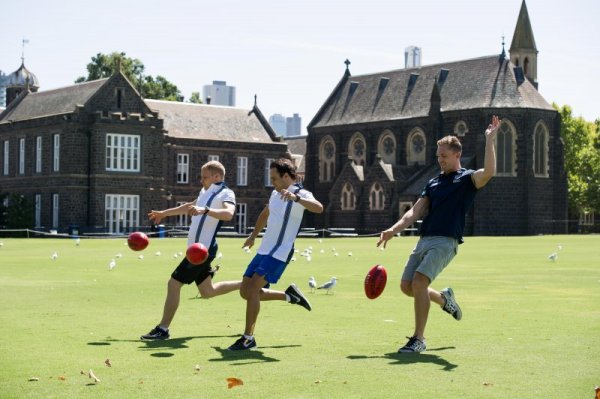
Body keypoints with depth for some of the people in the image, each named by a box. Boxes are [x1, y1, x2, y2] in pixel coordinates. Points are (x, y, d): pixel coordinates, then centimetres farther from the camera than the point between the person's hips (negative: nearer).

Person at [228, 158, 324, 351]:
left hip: (280, 253, -9)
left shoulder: (300, 194, -12)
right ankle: (290, 295, 23)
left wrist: (295, 197, -47)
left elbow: (319, 208, -33)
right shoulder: (275, 194, 14)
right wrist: (253, 236, 41)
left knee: (252, 289, -18)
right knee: (245, 291, 8)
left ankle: (248, 339, -7)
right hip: (264, 250, 9)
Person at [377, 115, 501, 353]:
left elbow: (489, 171, -22)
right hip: (424, 241, 8)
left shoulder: (467, 178, 1)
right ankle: (443, 298, 34)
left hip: (445, 242, -7)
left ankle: (418, 339, -13)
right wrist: (393, 230, 1)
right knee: (406, 286, 5)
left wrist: (489, 140, -22)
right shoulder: (434, 182, 21)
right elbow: (416, 212, 14)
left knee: (419, 281, -22)